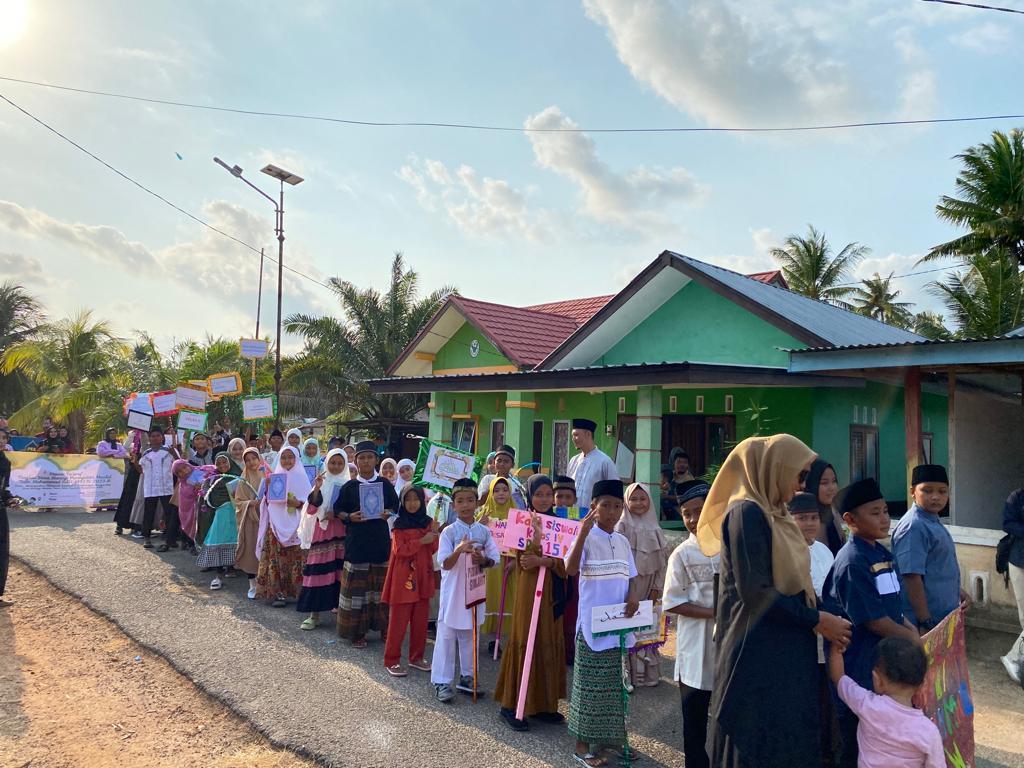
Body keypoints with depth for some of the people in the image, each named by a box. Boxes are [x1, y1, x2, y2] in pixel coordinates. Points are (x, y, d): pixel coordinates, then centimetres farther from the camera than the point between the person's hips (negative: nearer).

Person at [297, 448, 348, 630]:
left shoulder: (348, 484, 5)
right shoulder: (321, 482, 7)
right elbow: (311, 509, -4)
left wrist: (337, 514, -13)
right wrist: (316, 489, -17)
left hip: (341, 530, 0)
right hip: (322, 529, 0)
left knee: (339, 568, 0)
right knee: (318, 568, -2)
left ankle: (338, 604, 14)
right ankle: (314, 614, 4)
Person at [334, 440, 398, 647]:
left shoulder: (385, 484, 3)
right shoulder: (349, 486, 0)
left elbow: (396, 507, 10)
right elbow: (338, 510, 5)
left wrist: (388, 513, -11)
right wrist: (349, 517, -14)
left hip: (380, 541, 1)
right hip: (357, 542, -1)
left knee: (382, 584, 8)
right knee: (357, 585, 1)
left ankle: (383, 626, 22)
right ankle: (357, 631, 13)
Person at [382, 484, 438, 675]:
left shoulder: (427, 522, 8)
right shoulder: (399, 524, -5)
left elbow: (433, 549, 7)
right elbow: (399, 550, -14)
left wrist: (434, 534, -10)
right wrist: (421, 541, -20)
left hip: (423, 577, 5)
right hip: (404, 577, -5)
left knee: (421, 620, 11)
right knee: (398, 621, 0)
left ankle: (417, 657, 24)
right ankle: (392, 661, 10)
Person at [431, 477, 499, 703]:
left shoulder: (484, 531, 1)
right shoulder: (449, 532, -9)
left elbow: (494, 559, 4)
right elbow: (445, 564, -13)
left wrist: (483, 560, -17)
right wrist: (459, 550, -30)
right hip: (453, 589, -3)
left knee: (469, 635, 15)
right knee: (446, 635, 2)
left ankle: (467, 677, 28)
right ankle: (441, 681, 12)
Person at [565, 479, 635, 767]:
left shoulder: (622, 541, 8)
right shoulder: (587, 539, -12)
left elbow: (629, 577, 14)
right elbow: (570, 569, -28)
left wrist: (633, 597, -7)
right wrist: (582, 533, -37)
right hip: (592, 623, -6)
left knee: (616, 684, 16)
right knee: (589, 684, 3)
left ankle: (612, 737, 32)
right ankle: (582, 744, 15)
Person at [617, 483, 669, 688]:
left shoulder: (654, 527, 7)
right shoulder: (622, 525, -5)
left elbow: (662, 560, 7)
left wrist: (657, 587, 1)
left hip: (650, 585, 4)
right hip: (629, 584, -4)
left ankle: (649, 671, 22)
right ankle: (629, 673, 8)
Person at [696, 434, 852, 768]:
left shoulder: (772, 513, 10)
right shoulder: (748, 513, -17)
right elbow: (755, 591, -22)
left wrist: (823, 615, 3)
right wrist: (818, 620, -14)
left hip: (783, 650, 9)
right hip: (758, 653, -9)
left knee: (784, 740, 17)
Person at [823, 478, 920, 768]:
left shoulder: (883, 554, 7)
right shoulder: (852, 562, -21)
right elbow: (872, 619, -21)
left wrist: (912, 630, 3)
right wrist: (911, 638, -10)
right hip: (860, 665, -9)